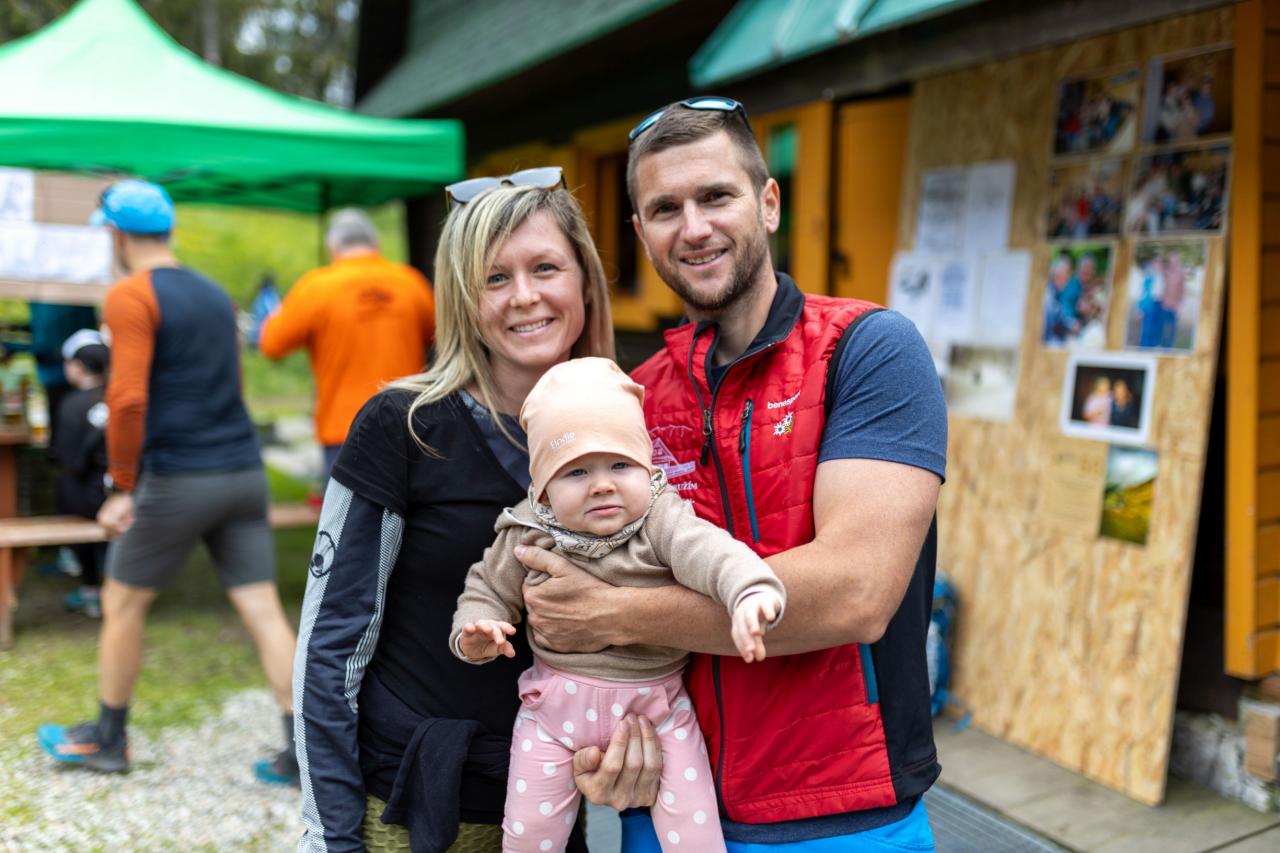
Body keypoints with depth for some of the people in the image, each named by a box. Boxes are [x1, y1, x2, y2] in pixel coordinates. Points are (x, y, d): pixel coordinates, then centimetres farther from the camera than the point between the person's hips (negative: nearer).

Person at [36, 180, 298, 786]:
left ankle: (108, 740, 27)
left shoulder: (131, 297, -7)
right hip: (244, 473, 6)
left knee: (122, 601, 13)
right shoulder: (215, 294, 16)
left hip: (176, 480, -6)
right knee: (262, 609, 4)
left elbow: (127, 398, -17)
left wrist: (122, 487, -10)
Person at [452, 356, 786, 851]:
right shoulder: (526, 536, -7)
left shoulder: (661, 520, -14)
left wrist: (752, 591, -53)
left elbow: (708, 551, -32)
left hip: (656, 701, -1)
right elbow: (489, 589, 7)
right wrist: (474, 634, -15)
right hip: (556, 705, 2)